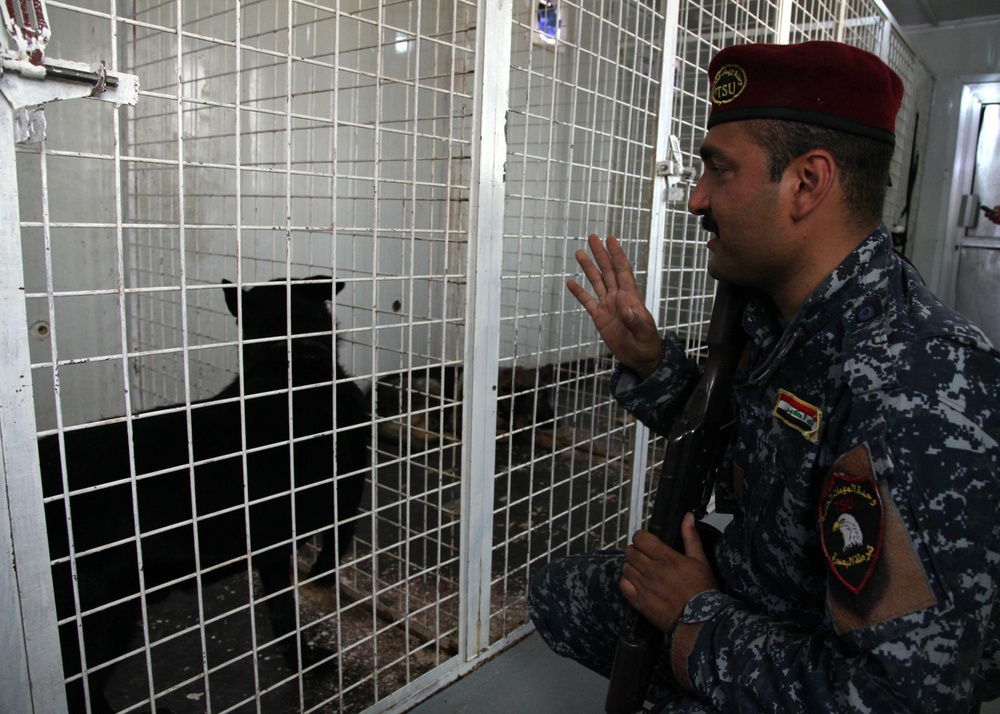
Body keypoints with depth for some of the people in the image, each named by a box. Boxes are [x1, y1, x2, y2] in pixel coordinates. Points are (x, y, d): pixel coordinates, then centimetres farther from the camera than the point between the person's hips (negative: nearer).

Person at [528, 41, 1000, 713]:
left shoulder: (920, 395, -32)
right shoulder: (780, 313, -5)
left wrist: (697, 617, -18)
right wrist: (647, 363, -3)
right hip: (743, 600, 8)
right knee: (558, 592, 15)